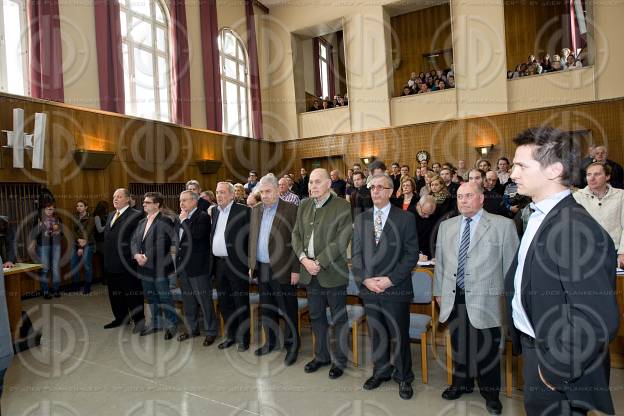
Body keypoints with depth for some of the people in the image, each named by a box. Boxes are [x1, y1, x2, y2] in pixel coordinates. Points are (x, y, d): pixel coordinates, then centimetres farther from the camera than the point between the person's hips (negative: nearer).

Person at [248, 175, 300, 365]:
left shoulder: (291, 209, -9)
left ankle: (292, 345, 21)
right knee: (267, 308, 17)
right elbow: (252, 238, 14)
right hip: (261, 269, 6)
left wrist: (295, 269, -13)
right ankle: (271, 341, 34)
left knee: (288, 310, 5)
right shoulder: (256, 210, 10)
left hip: (282, 269, -6)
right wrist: (251, 264, 11)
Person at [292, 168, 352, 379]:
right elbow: (296, 234, 7)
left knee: (339, 318, 8)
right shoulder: (304, 206, 9)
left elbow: (341, 241, -16)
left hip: (332, 272, -5)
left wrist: (318, 262, -18)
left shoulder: (342, 207, -10)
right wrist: (304, 259, -8)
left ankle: (340, 360, 26)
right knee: (316, 316, 17)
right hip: (309, 272, 5)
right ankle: (321, 355, 35)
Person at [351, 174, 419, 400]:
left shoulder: (405, 218, -3)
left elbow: (412, 254, -7)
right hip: (369, 288, 3)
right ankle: (381, 371, 35)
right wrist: (365, 279, -6)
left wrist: (390, 279, -14)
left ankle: (403, 377, 28)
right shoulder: (361, 219, 8)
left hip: (396, 288, -3)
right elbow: (356, 253, 7)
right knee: (376, 333, 15)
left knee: (399, 335, 7)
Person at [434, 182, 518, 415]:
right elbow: (440, 261, 14)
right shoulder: (446, 226, 10)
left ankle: (490, 391, 30)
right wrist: (438, 290, 12)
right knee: (458, 344, 16)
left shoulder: (503, 225, -2)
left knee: (487, 348, 7)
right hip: (454, 297, 4)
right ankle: (461, 383, 38)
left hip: (485, 299, -4)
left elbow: (511, 263, -2)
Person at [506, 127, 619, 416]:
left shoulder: (577, 230, -27)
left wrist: (558, 369, -18)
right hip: (532, 343, 8)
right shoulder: (538, 216, 3)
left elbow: (598, 321, -29)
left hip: (556, 357, -8)